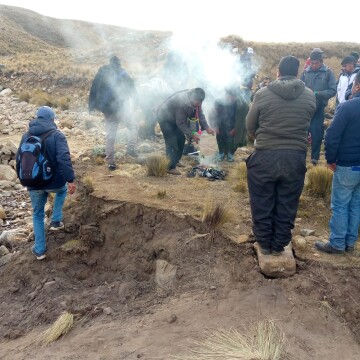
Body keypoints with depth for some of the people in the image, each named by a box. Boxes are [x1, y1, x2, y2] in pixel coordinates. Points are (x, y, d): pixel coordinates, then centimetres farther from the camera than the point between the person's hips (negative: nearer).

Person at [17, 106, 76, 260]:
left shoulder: (26, 136, 6)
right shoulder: (57, 135, -11)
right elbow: (64, 158, -25)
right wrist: (70, 180, -23)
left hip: (34, 184, 3)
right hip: (54, 182, -3)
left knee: (37, 215, 20)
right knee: (62, 190, 34)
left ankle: (40, 250, 24)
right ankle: (56, 221, 29)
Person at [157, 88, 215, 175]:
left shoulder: (195, 100, -14)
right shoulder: (182, 102, -38)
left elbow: (200, 114, -4)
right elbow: (181, 123, -31)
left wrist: (207, 128, -16)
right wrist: (192, 134, -34)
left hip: (175, 118, 8)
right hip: (165, 118, -8)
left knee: (181, 139, 8)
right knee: (171, 142, -13)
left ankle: (175, 162, 22)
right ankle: (171, 167, -7)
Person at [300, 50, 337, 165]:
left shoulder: (328, 72, -3)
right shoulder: (305, 72, 2)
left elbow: (333, 90, -7)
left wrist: (318, 94, -18)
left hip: (319, 107, -1)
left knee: (317, 133, 5)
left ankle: (315, 157, 18)